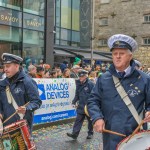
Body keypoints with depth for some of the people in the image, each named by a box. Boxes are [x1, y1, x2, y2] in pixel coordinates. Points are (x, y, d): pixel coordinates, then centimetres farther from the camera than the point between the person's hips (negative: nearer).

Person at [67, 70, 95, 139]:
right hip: (81, 106, 5)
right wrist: (74, 102, 5)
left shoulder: (90, 84, -13)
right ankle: (74, 134, -2)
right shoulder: (79, 84, 8)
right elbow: (77, 95, 15)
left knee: (90, 120, 11)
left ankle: (90, 133, 25)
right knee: (78, 119, 0)